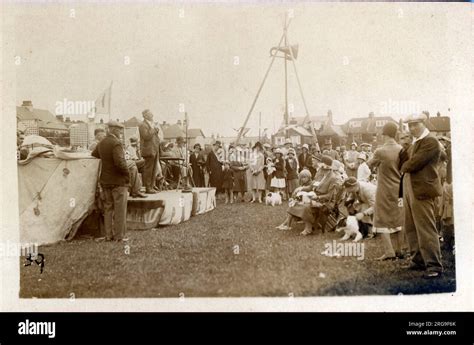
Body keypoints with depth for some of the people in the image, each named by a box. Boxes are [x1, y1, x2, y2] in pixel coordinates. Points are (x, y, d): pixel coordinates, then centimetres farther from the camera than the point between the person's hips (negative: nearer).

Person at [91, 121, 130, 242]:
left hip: (105, 181, 8)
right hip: (118, 181, -8)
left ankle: (109, 235, 16)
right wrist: (127, 175, -13)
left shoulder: (101, 143, 8)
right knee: (120, 209, 0)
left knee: (108, 208, 13)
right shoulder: (116, 143, -17)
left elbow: (93, 155, 18)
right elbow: (120, 162, -25)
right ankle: (119, 235, 2)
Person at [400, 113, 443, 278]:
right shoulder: (414, 143, 19)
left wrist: (404, 167, -1)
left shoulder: (430, 141, -12)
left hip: (422, 190, -10)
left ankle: (434, 265, -3)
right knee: (411, 228, 13)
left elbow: (414, 163, -18)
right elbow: (404, 162, 17)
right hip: (409, 189, 10)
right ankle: (419, 260, 23)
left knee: (425, 229, -8)